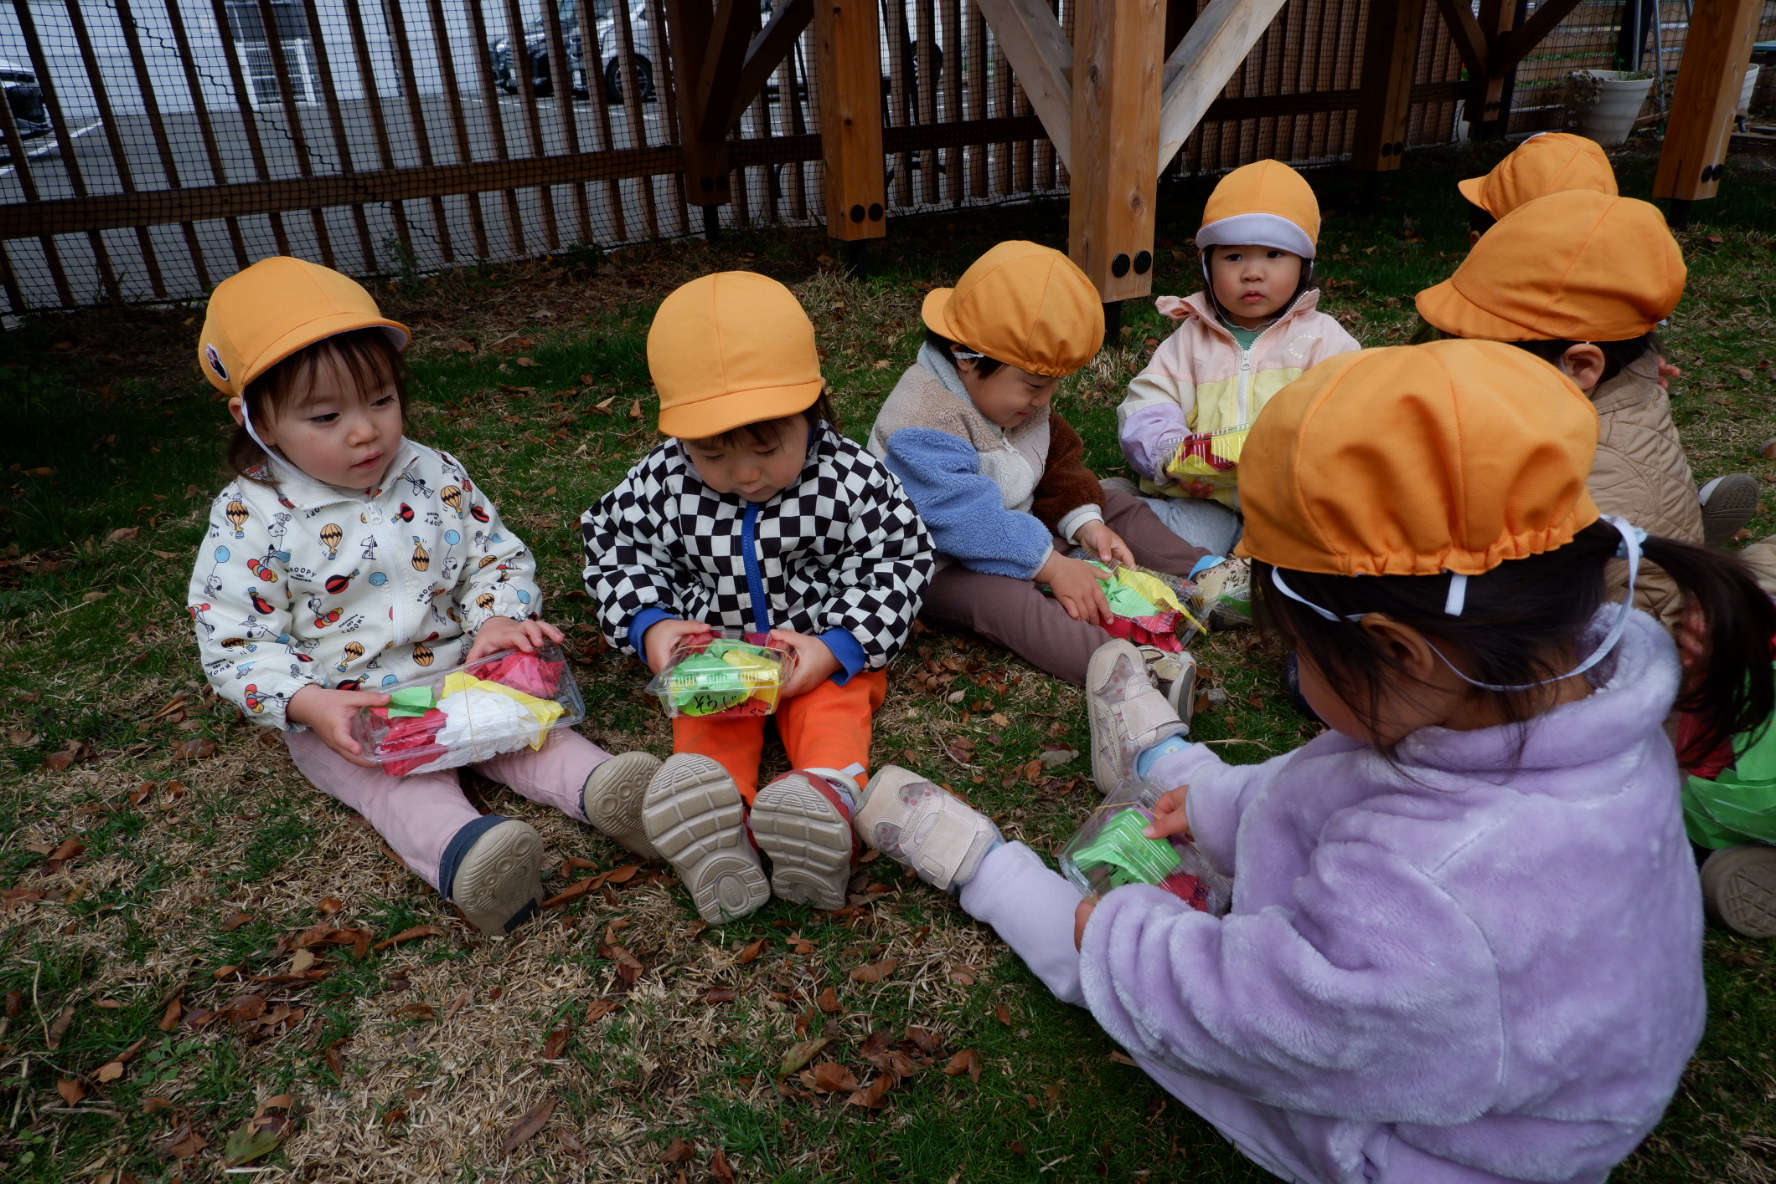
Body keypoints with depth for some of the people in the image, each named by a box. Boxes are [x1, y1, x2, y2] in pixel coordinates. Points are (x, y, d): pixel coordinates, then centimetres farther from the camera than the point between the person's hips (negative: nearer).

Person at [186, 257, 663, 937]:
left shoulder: (435, 478, 0)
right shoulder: (251, 518, -9)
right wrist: (312, 704, -26)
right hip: (341, 714, -3)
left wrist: (496, 622, -16)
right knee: (399, 780, -29)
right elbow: (235, 644, -9)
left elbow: (496, 557, 7)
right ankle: (459, 852, -52)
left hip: (460, 673, 3)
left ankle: (601, 789, -40)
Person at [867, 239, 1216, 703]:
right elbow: (967, 521, -34)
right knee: (1002, 595, -40)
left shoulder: (1016, 396, 2)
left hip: (1020, 524, 10)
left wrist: (1084, 520, -6)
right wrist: (1052, 565, -34)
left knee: (1121, 508, 8)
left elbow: (1059, 460, 11)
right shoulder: (922, 426, -28)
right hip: (944, 566, -10)